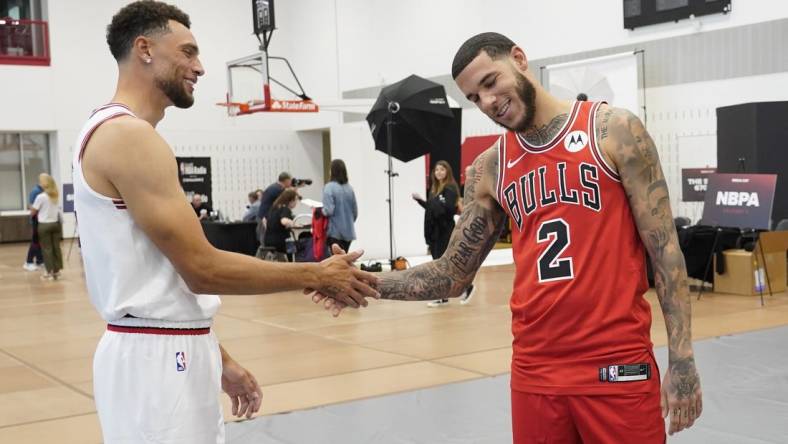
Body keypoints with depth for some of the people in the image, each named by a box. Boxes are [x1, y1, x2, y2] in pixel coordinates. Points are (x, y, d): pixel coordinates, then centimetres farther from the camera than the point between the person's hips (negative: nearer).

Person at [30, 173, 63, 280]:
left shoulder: (40, 196, -11)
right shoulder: (56, 196, 5)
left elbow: (33, 213, -5)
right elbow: (57, 210, 8)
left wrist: (31, 209, 18)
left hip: (44, 225, -5)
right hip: (55, 223, 5)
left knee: (47, 249, 1)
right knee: (56, 247, 8)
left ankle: (50, 273, 2)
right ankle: (57, 271, 12)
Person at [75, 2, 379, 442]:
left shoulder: (120, 133, 15)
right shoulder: (128, 135, -17)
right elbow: (202, 269, -20)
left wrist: (218, 358, 15)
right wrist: (317, 275, -11)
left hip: (176, 350, 10)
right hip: (157, 358, -10)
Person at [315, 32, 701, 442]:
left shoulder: (614, 130, -3)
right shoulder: (490, 170, 8)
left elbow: (665, 249, -4)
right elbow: (454, 274, 10)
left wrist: (681, 358, -9)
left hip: (618, 367, -3)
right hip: (534, 371, 4)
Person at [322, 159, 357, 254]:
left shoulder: (329, 187, -12)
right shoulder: (349, 188, 4)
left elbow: (329, 211, -18)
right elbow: (355, 211, 8)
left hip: (335, 232, -5)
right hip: (348, 231, 5)